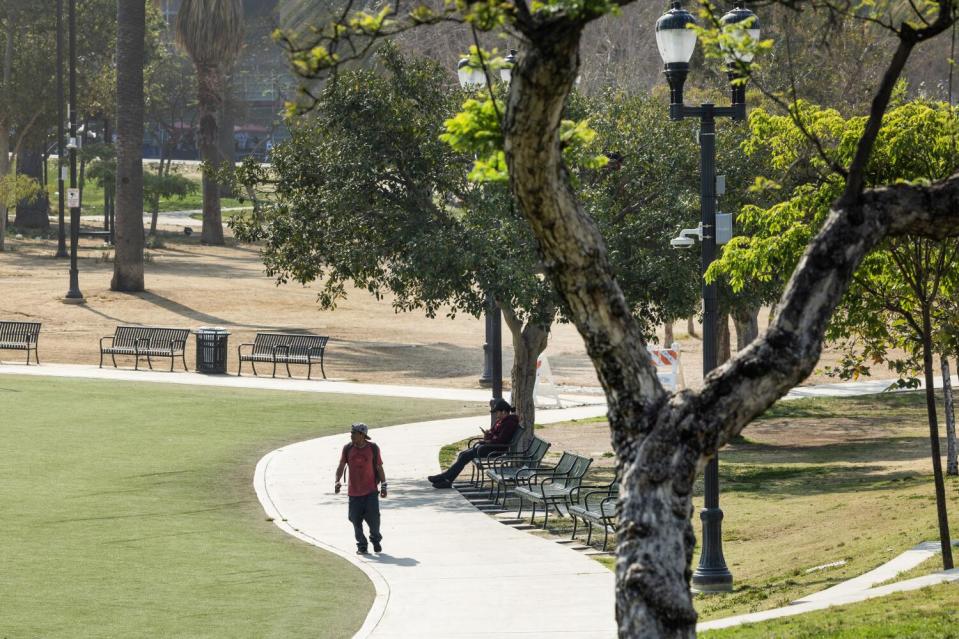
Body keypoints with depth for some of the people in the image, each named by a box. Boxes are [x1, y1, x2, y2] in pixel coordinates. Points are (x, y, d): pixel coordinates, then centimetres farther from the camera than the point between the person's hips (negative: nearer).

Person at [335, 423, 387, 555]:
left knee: (373, 517, -7)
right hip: (354, 492, 2)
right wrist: (337, 481, -16)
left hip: (371, 490, -2)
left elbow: (379, 467, 3)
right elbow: (341, 466, 0)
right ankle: (361, 546, 16)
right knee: (356, 520, 2)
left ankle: (376, 540, 18)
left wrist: (383, 485, 0)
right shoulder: (348, 448, 1)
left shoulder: (373, 448, -3)